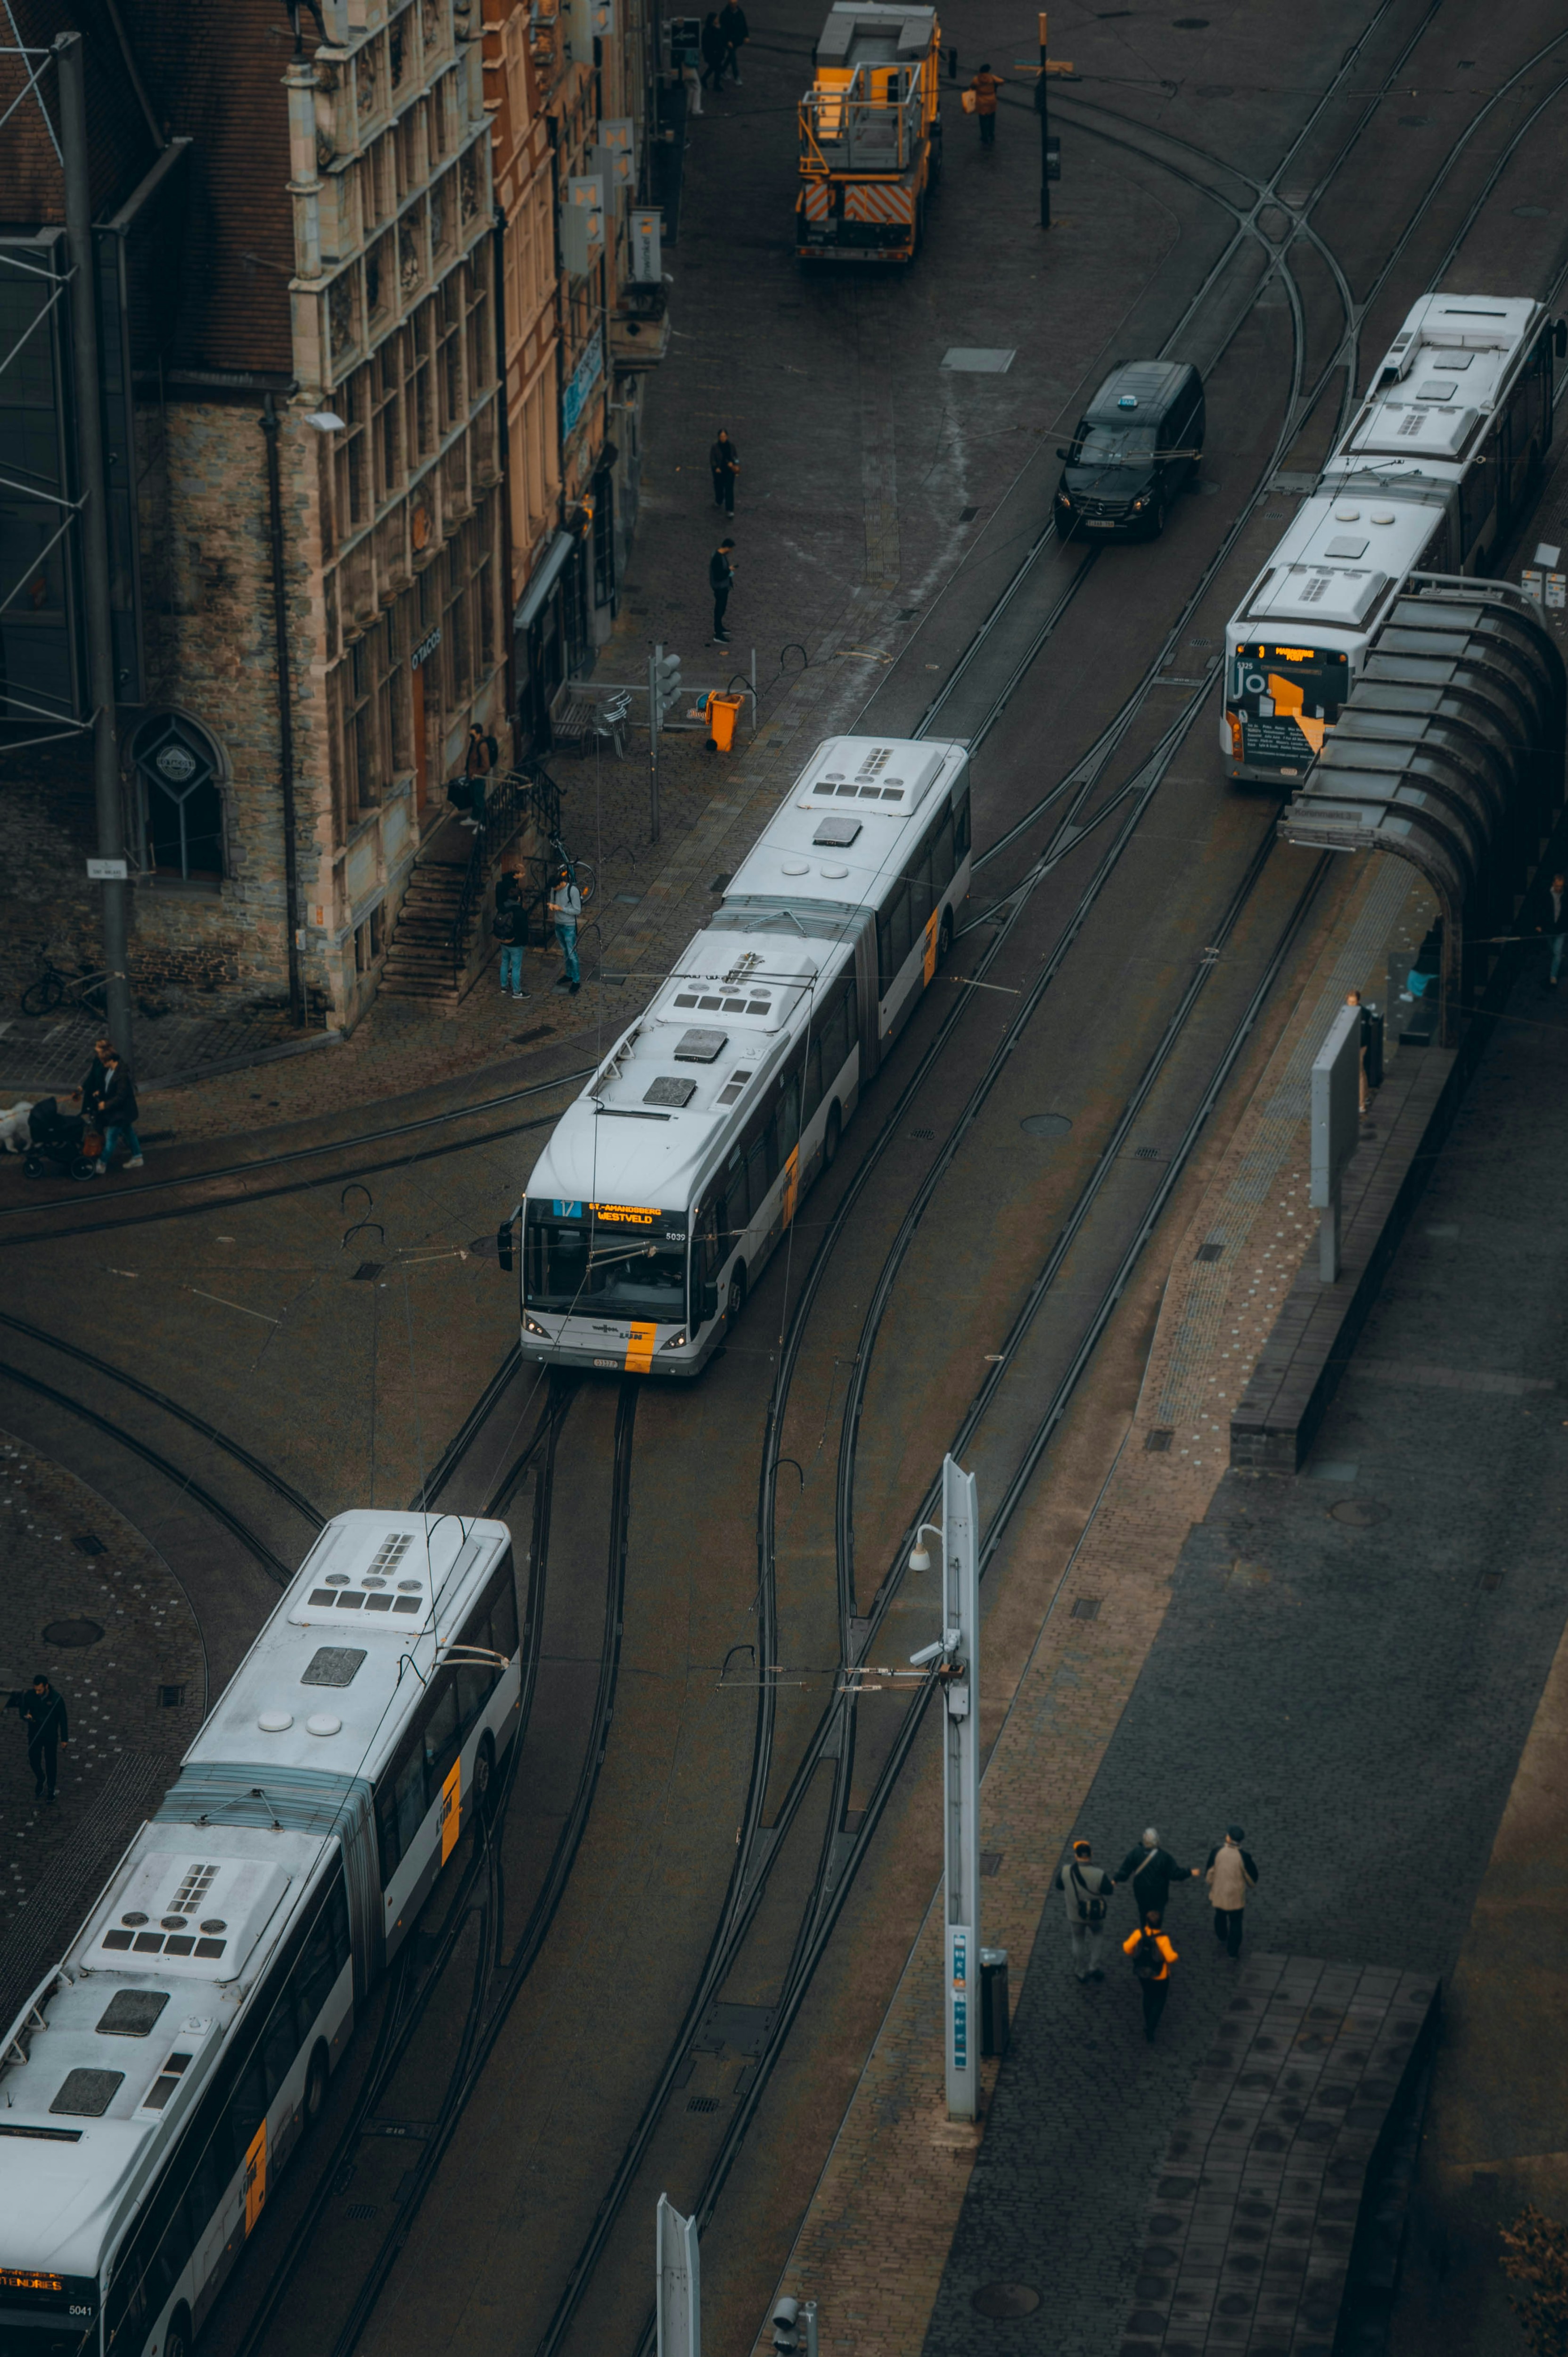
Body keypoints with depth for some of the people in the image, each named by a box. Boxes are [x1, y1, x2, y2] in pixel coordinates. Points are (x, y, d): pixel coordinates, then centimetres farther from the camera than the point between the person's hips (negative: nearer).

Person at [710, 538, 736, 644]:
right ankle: (718, 636, 8)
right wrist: (729, 571, -21)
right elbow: (718, 576, -31)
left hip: (724, 586, 10)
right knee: (720, 609, 0)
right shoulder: (717, 558, -31)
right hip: (720, 587, -10)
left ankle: (719, 628, 42)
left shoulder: (722, 555, 0)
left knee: (722, 608, 24)